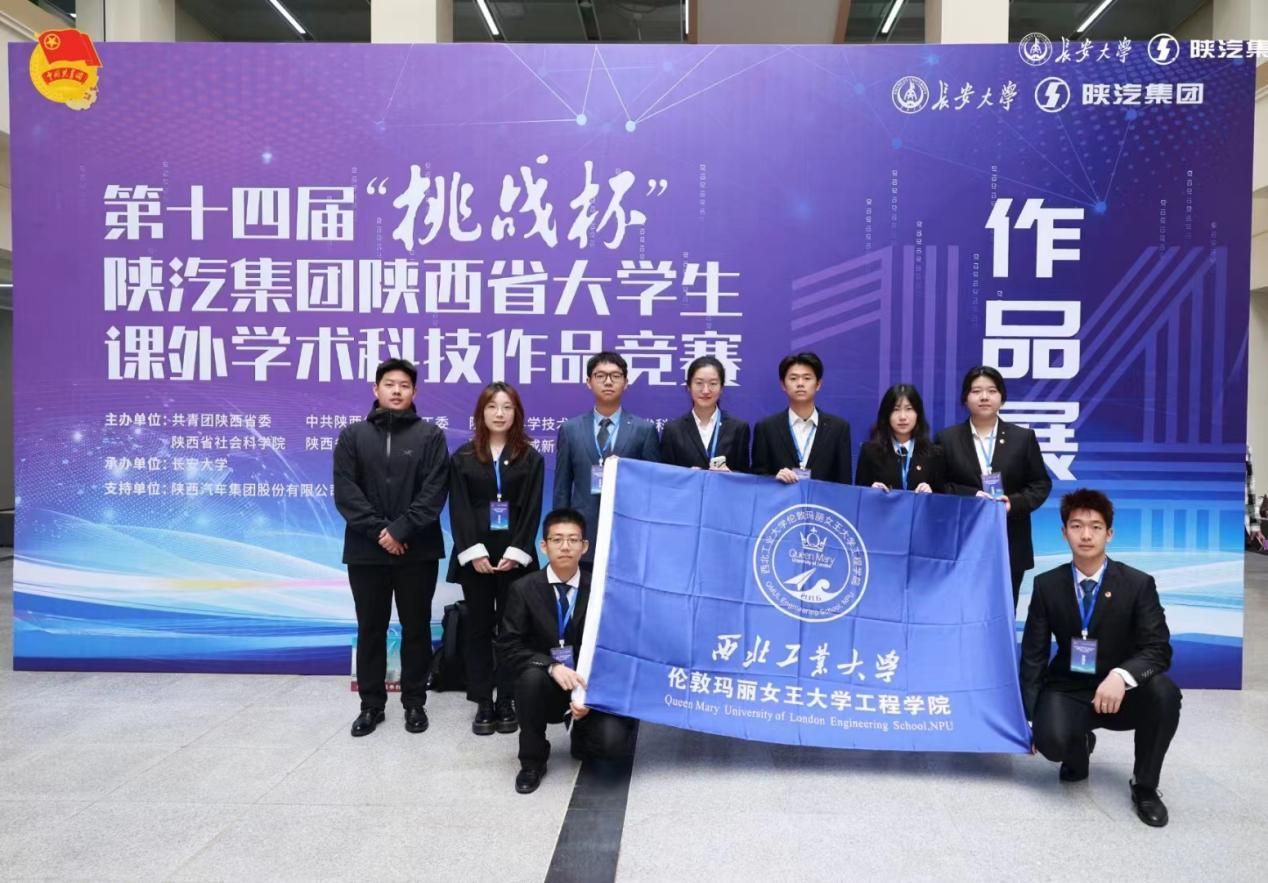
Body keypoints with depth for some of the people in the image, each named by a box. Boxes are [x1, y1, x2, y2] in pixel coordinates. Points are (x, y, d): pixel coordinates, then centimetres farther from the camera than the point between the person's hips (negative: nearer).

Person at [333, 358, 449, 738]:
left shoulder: (430, 436, 2)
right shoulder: (352, 436, 6)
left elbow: (435, 492, -7)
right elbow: (345, 492, -3)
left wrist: (401, 529, -16)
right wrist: (379, 531, -13)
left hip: (417, 550, -1)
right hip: (367, 550, 1)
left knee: (416, 627, 8)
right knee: (370, 629, 10)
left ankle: (414, 702, 20)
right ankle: (371, 704, 22)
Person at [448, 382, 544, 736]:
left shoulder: (530, 458, 4)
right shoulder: (463, 457, 6)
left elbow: (532, 510, -2)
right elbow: (459, 509, -1)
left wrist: (515, 552, -12)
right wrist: (473, 552, -12)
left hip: (515, 555, 0)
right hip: (474, 555, 1)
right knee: (478, 626, 5)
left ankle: (506, 701, 11)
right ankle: (482, 703, 12)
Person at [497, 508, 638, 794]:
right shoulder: (524, 589, -7)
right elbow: (508, 647, -10)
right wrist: (552, 667, -26)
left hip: (589, 686, 0)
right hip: (546, 687, 0)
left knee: (612, 742, -25)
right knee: (531, 676, -34)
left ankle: (582, 734, 15)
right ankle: (532, 761, -8)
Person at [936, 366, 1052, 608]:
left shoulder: (1023, 437, 7)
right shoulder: (947, 438, 4)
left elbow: (1041, 484, 7)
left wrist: (1014, 502, -11)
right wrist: (971, 496, -15)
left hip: (1010, 547, 1)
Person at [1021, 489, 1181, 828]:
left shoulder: (1138, 583, -8)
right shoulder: (1047, 585, -4)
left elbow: (1158, 649, -15)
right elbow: (1033, 654, -3)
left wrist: (1121, 675, -36)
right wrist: (1028, 718, -10)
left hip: (1121, 690, 0)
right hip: (1067, 690, 0)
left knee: (1164, 692, -33)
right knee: (1052, 739, -32)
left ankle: (1144, 786, -7)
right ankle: (1080, 749, 12)